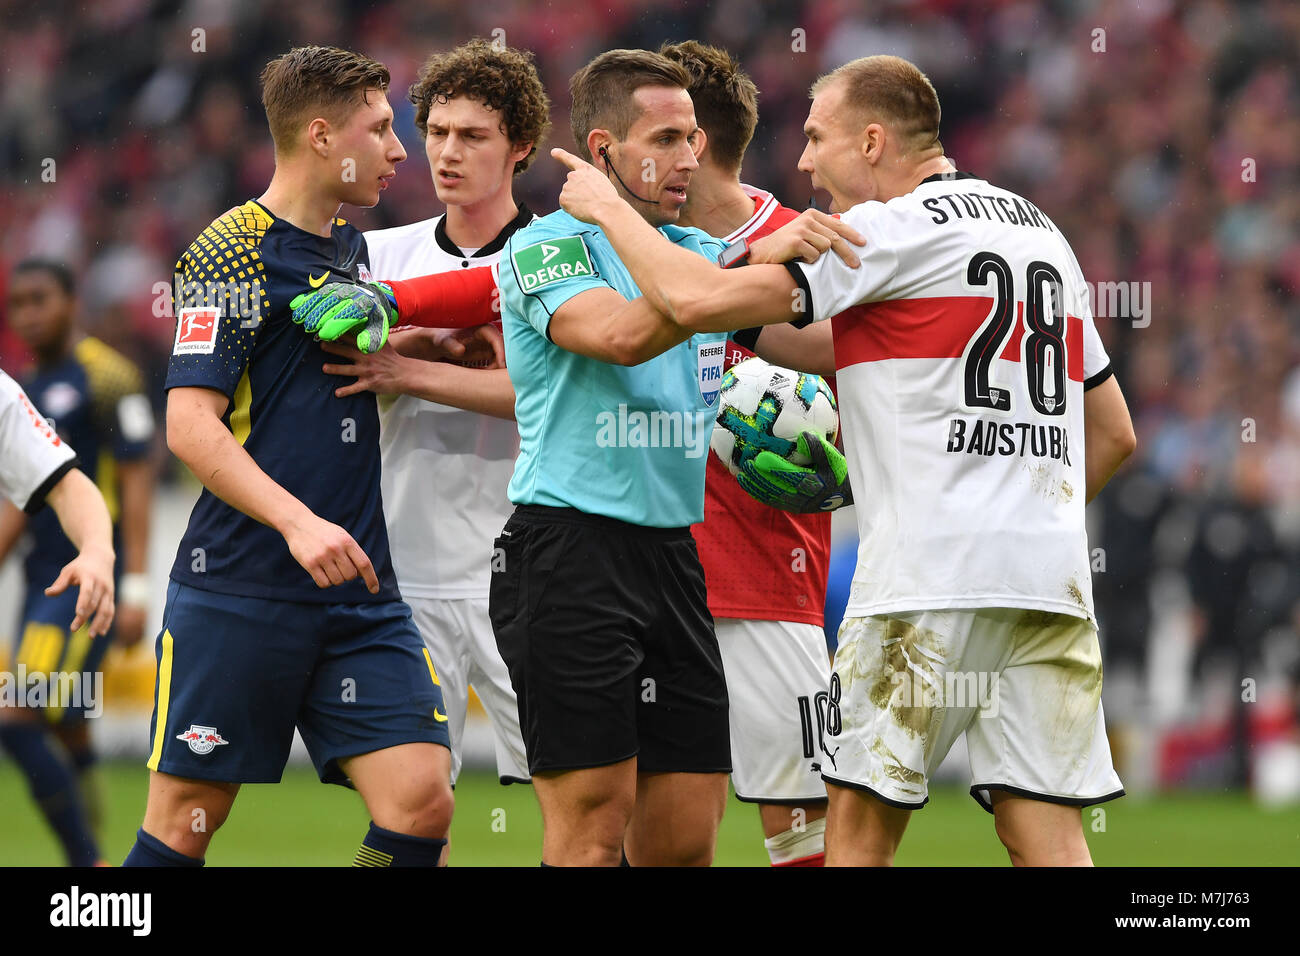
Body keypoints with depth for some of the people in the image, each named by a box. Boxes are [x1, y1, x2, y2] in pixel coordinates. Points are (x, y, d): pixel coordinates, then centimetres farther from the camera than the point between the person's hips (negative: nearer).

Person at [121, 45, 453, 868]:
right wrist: (297, 521, -27)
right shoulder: (231, 252, -7)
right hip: (238, 588, -7)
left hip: (359, 592, 7)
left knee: (422, 801, -8)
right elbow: (190, 424, -16)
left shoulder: (353, 249, 16)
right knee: (187, 821, -2)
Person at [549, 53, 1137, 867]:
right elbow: (1114, 433, 25)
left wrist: (609, 209, 4)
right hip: (1054, 575, 7)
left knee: (862, 822, 1)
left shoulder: (893, 229, -4)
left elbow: (699, 300, -11)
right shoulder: (1043, 230, 20)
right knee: (1047, 836, 2)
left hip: (933, 578, -7)